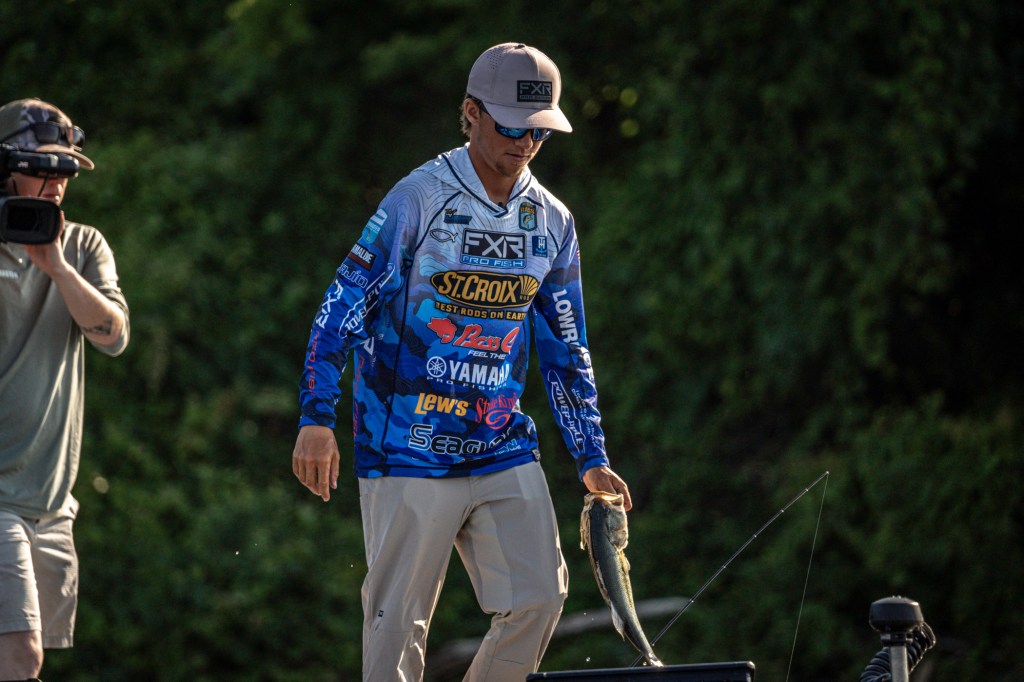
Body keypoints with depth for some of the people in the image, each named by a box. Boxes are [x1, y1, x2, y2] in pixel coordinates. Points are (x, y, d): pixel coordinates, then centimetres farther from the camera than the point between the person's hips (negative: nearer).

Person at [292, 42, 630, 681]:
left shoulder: (552, 221, 8)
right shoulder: (418, 198, -8)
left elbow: (566, 348, 15)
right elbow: (343, 306, -9)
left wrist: (591, 458, 11)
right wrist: (318, 418, -16)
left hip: (505, 453, 5)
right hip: (409, 454, -5)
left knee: (539, 600, -4)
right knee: (399, 624, -4)